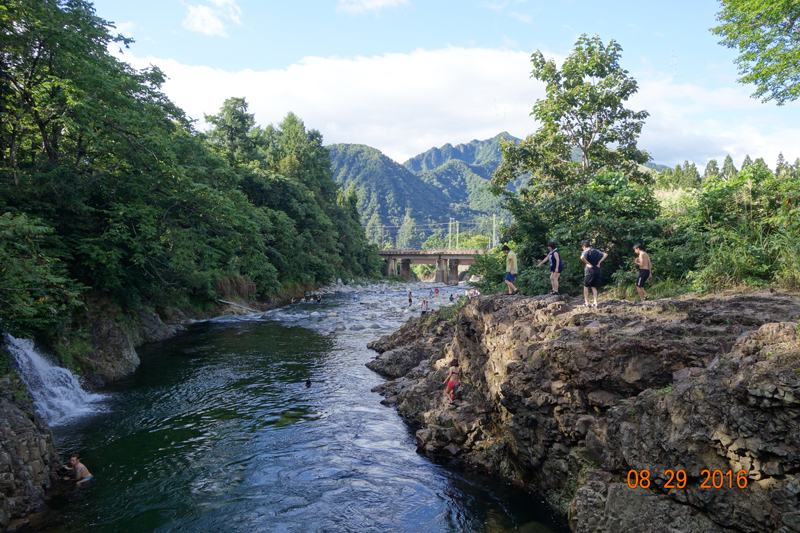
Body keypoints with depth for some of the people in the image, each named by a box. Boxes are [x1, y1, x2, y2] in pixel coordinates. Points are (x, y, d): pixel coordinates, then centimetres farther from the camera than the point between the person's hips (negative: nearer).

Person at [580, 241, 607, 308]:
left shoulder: (586, 251, -8)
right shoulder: (596, 251, 12)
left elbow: (582, 257, -28)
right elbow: (605, 254, 11)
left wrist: (588, 263, -15)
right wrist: (599, 262, 4)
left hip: (589, 270, -5)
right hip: (598, 271, 5)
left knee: (586, 286, 10)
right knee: (594, 287, 13)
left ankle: (586, 303, 8)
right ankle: (595, 303, 4)